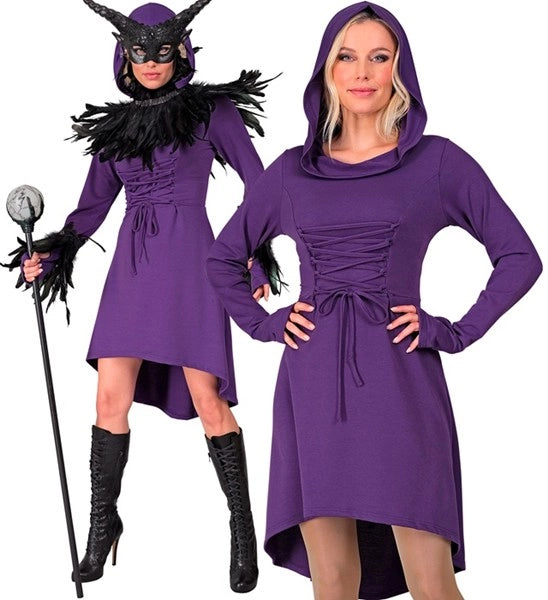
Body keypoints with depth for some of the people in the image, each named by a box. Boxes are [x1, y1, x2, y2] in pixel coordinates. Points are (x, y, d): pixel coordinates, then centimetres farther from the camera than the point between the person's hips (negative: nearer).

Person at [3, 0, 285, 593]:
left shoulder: (212, 109, 2)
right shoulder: (115, 124, 14)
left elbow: (259, 185, 3)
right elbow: (92, 206, 16)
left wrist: (258, 260, -5)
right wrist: (50, 253, 2)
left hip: (190, 264, -4)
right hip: (132, 266, 4)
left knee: (208, 400, -5)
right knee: (111, 398, -2)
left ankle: (242, 528, 9)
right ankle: (103, 523, 14)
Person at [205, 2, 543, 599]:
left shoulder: (438, 161, 4)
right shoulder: (293, 170, 11)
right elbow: (223, 258, 22)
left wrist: (456, 332, -2)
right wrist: (265, 323, 8)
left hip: (400, 381, -2)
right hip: (313, 387, 3)